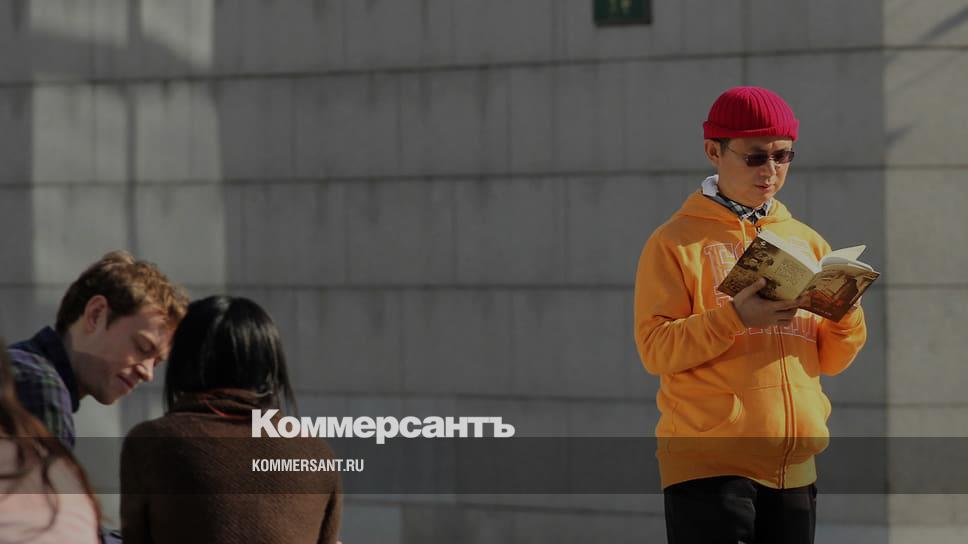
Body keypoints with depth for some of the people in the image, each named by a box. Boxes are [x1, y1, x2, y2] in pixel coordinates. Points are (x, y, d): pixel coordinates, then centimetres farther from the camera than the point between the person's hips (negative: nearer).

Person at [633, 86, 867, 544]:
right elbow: (655, 348, -9)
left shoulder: (806, 242, 16)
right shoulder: (675, 242, 1)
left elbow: (830, 360, 14)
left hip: (794, 466, 5)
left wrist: (845, 314, -8)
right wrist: (735, 316, -22)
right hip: (709, 460, -5)